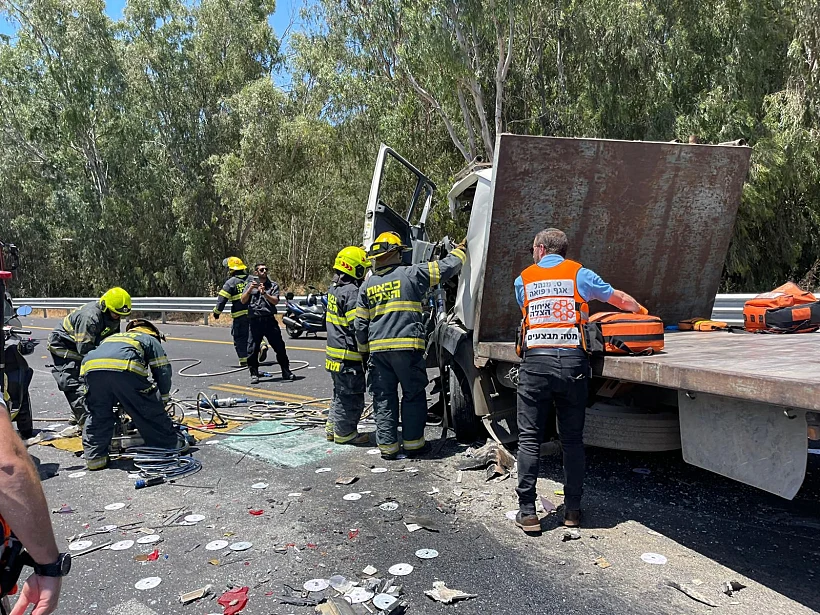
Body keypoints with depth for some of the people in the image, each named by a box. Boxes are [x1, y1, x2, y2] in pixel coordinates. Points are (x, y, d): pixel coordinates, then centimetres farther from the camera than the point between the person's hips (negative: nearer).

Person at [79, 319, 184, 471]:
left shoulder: (112, 337, 46)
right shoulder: (151, 340, 33)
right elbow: (163, 371, 24)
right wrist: (164, 398, 37)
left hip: (91, 367, 4)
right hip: (125, 368, -4)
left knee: (98, 414, 23)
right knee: (150, 410, 11)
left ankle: (94, 455, 22)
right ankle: (172, 443, 21)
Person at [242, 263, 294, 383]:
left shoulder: (273, 285, 9)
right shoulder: (250, 285, 11)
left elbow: (275, 301, -5)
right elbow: (243, 301, 0)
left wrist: (264, 293, -20)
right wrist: (250, 289, -15)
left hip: (270, 320, 0)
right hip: (255, 321, 0)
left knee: (280, 347, 3)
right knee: (252, 350, 0)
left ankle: (286, 372, 14)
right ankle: (254, 374, 12)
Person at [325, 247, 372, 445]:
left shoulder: (334, 289, 11)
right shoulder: (351, 292, -20)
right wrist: (364, 350, -11)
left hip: (334, 352, 10)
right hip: (349, 356, -10)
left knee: (340, 394, 21)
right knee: (351, 396, 3)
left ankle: (332, 428, 30)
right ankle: (345, 433, 13)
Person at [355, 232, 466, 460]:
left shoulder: (367, 285, 12)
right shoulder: (411, 274, -1)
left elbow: (360, 324, 14)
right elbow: (446, 267, 4)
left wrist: (366, 347, 25)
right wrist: (461, 250, 23)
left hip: (378, 348, 4)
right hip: (407, 346, -4)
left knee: (384, 398, 11)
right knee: (413, 395, 9)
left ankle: (387, 445, 14)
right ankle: (413, 443, 15)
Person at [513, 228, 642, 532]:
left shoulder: (523, 280, 12)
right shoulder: (579, 274, 9)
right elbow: (622, 300, 17)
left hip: (535, 362, 0)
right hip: (572, 362, 1)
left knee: (529, 438, 5)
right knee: (572, 439, 12)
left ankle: (527, 512, 5)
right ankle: (572, 509, 19)